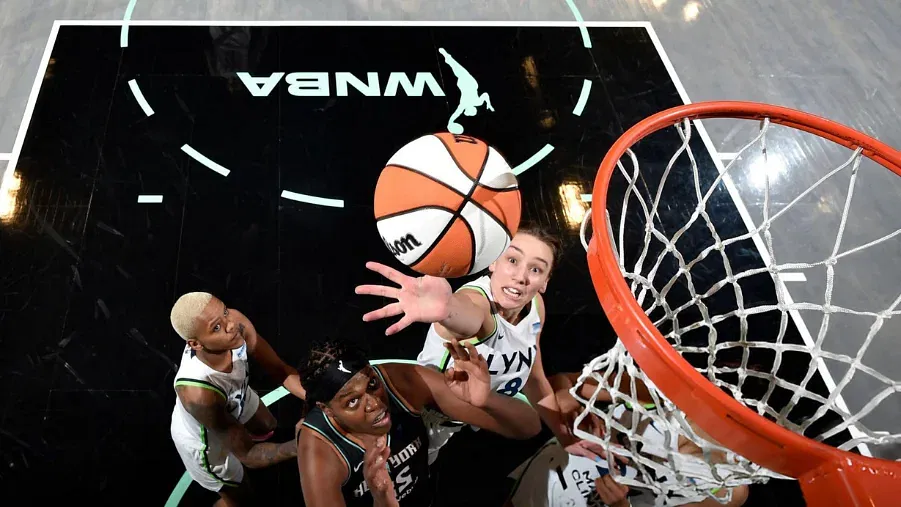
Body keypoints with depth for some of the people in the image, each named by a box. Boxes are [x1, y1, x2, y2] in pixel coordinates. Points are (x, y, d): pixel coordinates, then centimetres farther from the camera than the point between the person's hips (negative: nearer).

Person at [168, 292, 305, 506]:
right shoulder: (198, 394, -47)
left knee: (266, 428, 34)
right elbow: (247, 454, -32)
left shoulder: (235, 322, -36)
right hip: (203, 439, -5)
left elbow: (281, 370, -22)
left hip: (235, 398, 5)